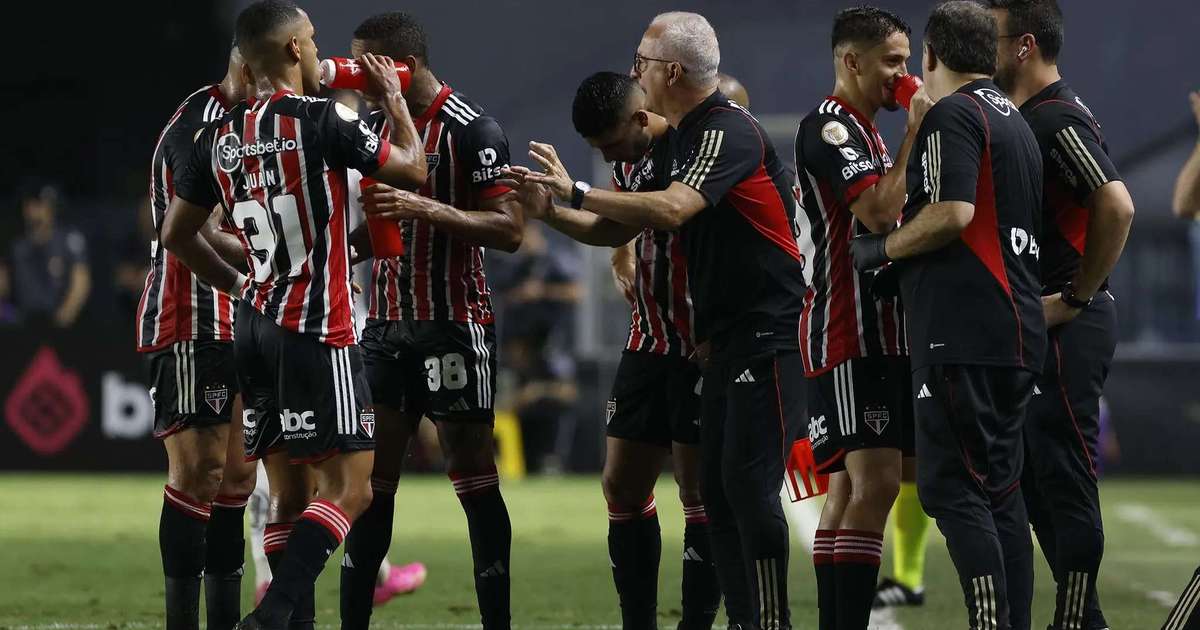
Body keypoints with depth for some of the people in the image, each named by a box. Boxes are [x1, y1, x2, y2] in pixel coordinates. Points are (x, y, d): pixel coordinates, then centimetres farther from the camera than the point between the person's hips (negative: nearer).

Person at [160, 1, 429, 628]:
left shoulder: (220, 136, 8)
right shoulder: (321, 119, -10)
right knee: (348, 487, -8)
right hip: (315, 328, -7)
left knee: (289, 492, 11)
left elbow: (176, 233, 18)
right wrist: (393, 99, 17)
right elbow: (411, 170, 2)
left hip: (255, 323, 7)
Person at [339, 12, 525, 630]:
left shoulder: (472, 130, -11)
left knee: (474, 480, -3)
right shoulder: (375, 124, 12)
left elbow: (509, 230, -16)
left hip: (454, 325, -7)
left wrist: (426, 210, -25)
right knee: (369, 479, 3)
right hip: (386, 324, 7)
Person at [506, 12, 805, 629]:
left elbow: (672, 210, -30)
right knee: (717, 489, 7)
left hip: (767, 336, -10)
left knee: (749, 484, -13)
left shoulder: (730, 132, -16)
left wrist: (577, 194, -28)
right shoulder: (688, 136, 15)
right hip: (726, 337, 10)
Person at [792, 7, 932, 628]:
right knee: (875, 482, -18)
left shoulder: (862, 132, 22)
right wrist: (917, 133, -15)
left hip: (876, 332, 11)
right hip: (847, 336, -11)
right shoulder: (828, 128, -11)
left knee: (849, 489, 9)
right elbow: (880, 211, -23)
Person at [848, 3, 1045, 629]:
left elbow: (953, 214, -19)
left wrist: (884, 248, -6)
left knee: (951, 488, -10)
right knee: (999, 487, 11)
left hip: (963, 336, -9)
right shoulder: (1014, 121, 20)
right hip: (1018, 334, 9)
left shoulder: (952, 115, -8)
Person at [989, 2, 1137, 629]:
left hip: (1066, 330, -10)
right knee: (1037, 480, 13)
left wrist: (1076, 297, -20)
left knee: (1065, 479, -8)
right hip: (1033, 327, 10)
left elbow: (1116, 207, -26)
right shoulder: (1025, 118, 16)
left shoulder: (1060, 119, -15)